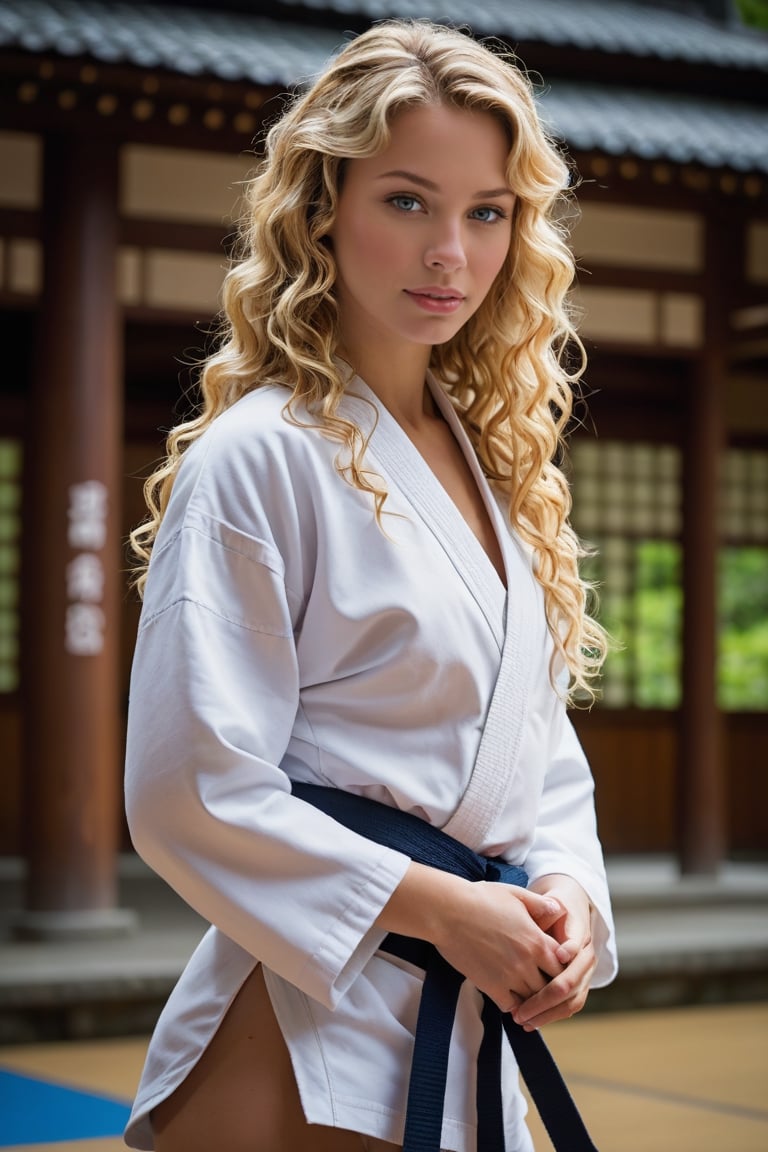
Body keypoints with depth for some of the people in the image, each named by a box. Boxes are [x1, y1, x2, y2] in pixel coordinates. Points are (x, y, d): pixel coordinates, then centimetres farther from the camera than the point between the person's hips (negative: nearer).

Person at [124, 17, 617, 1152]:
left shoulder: (493, 461, 12)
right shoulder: (259, 458, -12)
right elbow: (191, 793, -16)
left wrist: (567, 892, -3)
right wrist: (437, 907, -16)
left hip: (473, 1031, 7)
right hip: (302, 1050, -7)